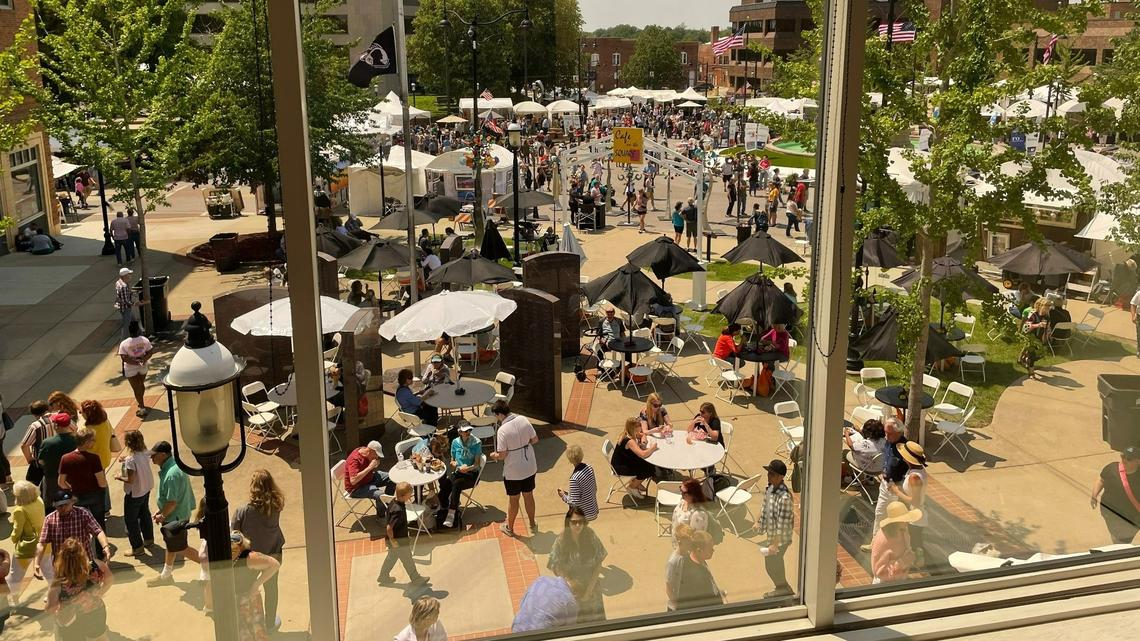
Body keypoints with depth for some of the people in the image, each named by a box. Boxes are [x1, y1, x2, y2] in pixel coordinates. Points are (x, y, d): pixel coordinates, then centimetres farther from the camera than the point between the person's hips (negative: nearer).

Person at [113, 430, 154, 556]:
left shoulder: (130, 460, -31)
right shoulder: (145, 452, -9)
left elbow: (130, 480, -27)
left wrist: (119, 477, -10)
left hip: (134, 493, -8)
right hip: (146, 489, 8)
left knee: (130, 519, 9)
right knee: (144, 513, 26)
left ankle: (137, 547, 17)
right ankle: (149, 538, 42)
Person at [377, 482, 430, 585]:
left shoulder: (394, 501, -9)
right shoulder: (398, 511, -37)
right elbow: (389, 528, -33)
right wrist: (392, 540, -22)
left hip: (396, 538, 9)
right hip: (399, 540, -9)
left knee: (392, 557, 28)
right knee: (407, 560, 14)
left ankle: (383, 577, 44)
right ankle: (416, 578, 34)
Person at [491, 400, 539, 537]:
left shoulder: (502, 430, -24)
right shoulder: (523, 420, -9)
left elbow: (502, 455, -21)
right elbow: (535, 439, 1)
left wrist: (494, 455, 0)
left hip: (513, 472, -5)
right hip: (530, 467, 5)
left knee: (513, 499, 15)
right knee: (529, 496, 22)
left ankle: (509, 527, 34)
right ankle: (533, 524, 38)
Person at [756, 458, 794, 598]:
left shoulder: (784, 497, -33)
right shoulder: (769, 487, -6)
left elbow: (783, 524, -28)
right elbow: (765, 506, 13)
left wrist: (775, 544, -24)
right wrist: (759, 522, 24)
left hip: (780, 538, -8)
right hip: (771, 533, 8)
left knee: (771, 565, 7)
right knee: (775, 562, 23)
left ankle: (783, 588, 29)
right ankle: (782, 587, 42)